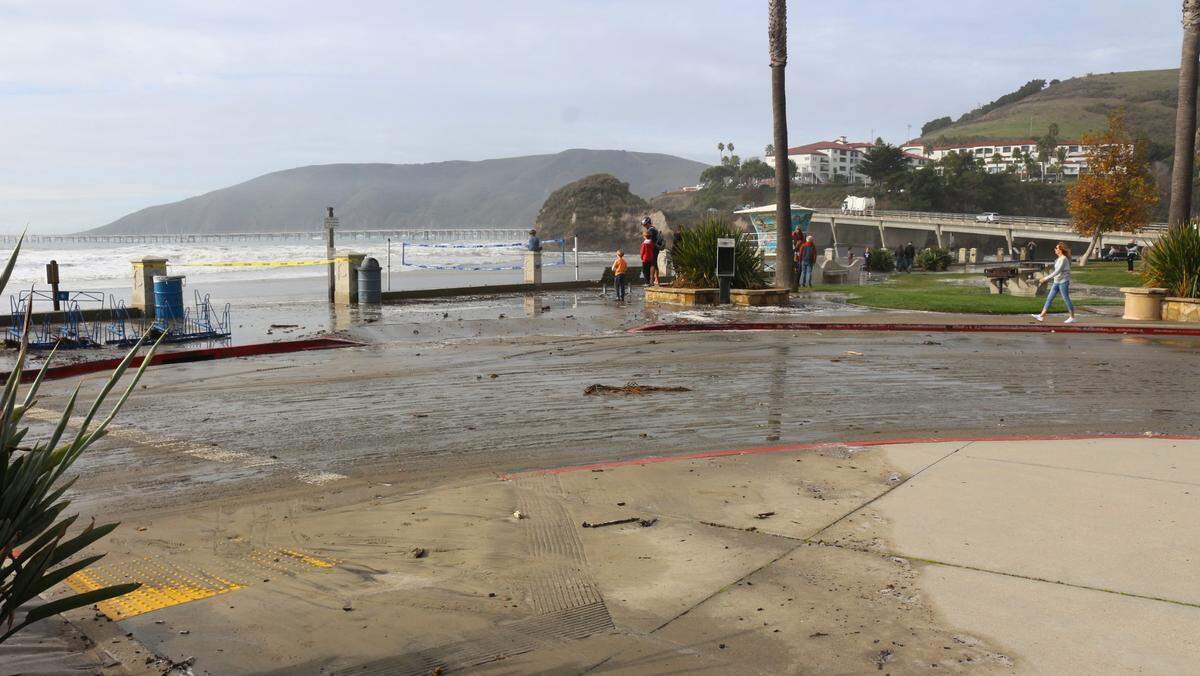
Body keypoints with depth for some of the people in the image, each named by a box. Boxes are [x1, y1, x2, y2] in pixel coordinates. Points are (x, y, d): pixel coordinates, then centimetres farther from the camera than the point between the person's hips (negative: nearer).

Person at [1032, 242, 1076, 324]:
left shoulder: (1064, 259, -15)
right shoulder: (1059, 259, 12)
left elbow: (1058, 271, -22)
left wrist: (1047, 278, -23)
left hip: (1063, 282, -9)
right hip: (1056, 282, 9)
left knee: (1066, 299, -1)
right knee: (1049, 298, 5)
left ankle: (1072, 318, 9)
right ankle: (1041, 316, 4)